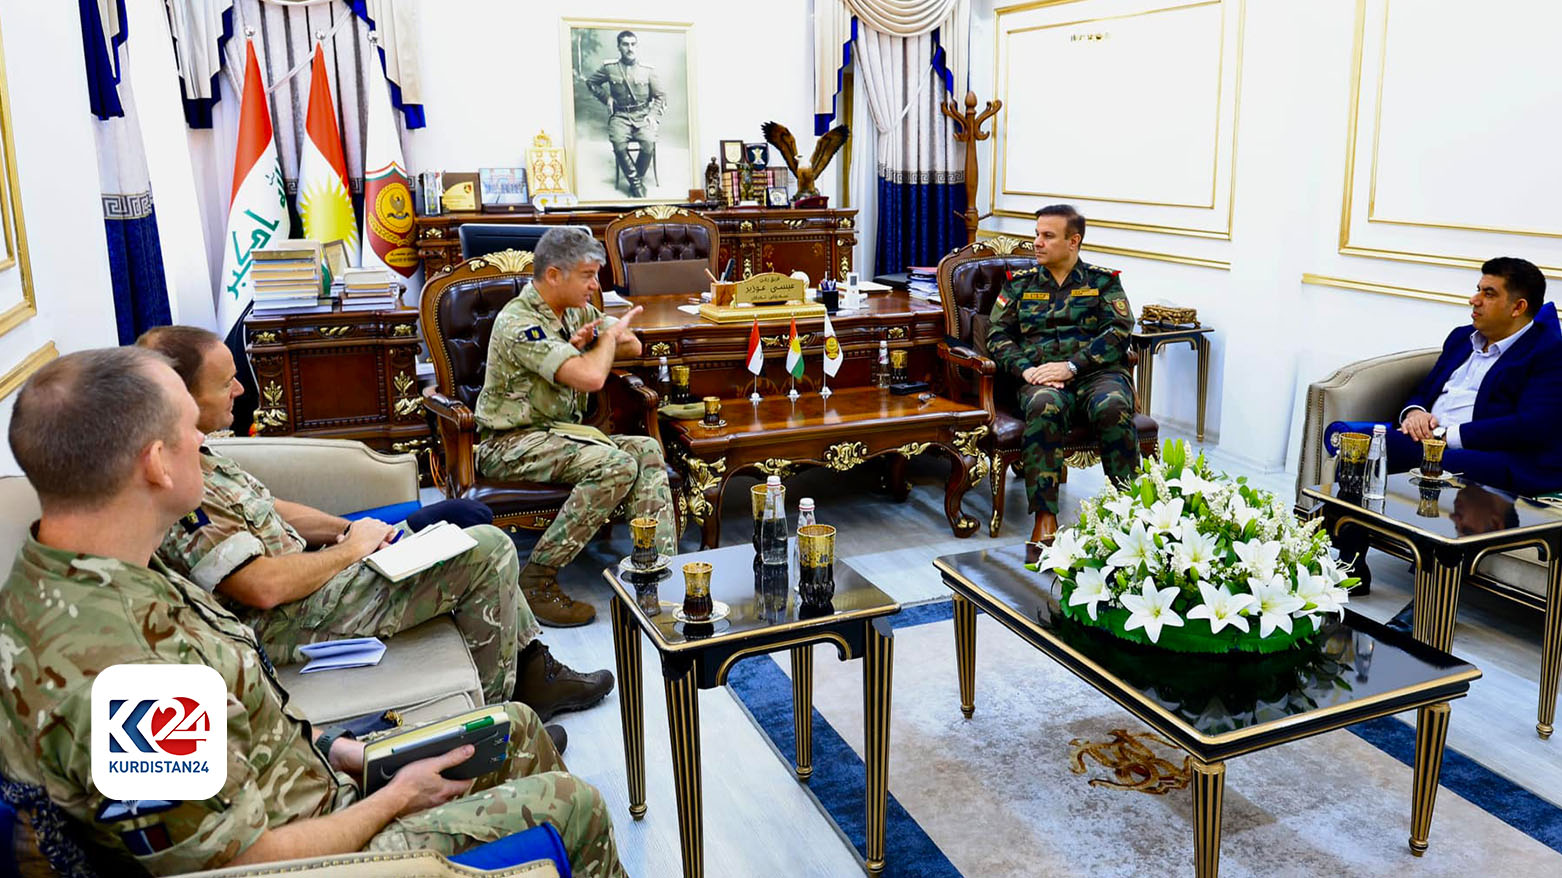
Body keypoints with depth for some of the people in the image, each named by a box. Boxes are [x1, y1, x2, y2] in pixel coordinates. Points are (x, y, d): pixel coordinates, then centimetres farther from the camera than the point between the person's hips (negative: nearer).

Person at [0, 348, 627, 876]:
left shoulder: (54, 584, -3)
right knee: (570, 804, -3)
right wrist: (396, 798, -13)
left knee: (517, 728, 16)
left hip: (310, 802, 9)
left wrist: (336, 752, 4)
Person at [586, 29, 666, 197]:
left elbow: (660, 96, 8)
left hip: (643, 115, 0)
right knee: (619, 144, -31)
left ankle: (637, 179, -9)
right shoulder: (609, 67, 5)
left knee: (649, 142, -31)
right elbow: (590, 82, 20)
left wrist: (653, 115, -8)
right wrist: (607, 97, 7)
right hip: (620, 115, 0)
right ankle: (636, 183, -18)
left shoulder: (648, 69, 5)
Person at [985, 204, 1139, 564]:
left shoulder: (1103, 281, 17)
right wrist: (1025, 369, -8)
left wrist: (1071, 366, -12)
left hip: (1098, 373, 0)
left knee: (1112, 407, -36)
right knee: (1044, 407, -37)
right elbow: (997, 335, 12)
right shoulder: (1019, 283, 22)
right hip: (1041, 377, 0)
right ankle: (1044, 519, -38)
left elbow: (1118, 331, 3)